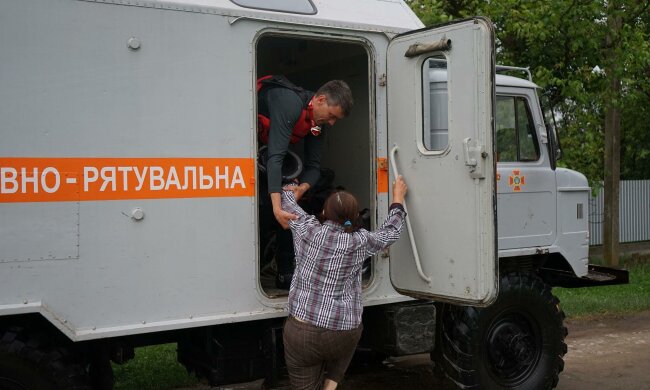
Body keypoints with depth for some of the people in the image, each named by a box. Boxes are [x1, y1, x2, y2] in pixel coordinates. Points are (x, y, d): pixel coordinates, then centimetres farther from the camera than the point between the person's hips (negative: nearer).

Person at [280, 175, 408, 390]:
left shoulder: (307, 230, -3)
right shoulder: (360, 242, -5)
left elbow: (288, 203, 17)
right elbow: (390, 231, 15)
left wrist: (289, 190, 39)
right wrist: (398, 198, 29)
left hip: (301, 333, 0)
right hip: (343, 336, 0)